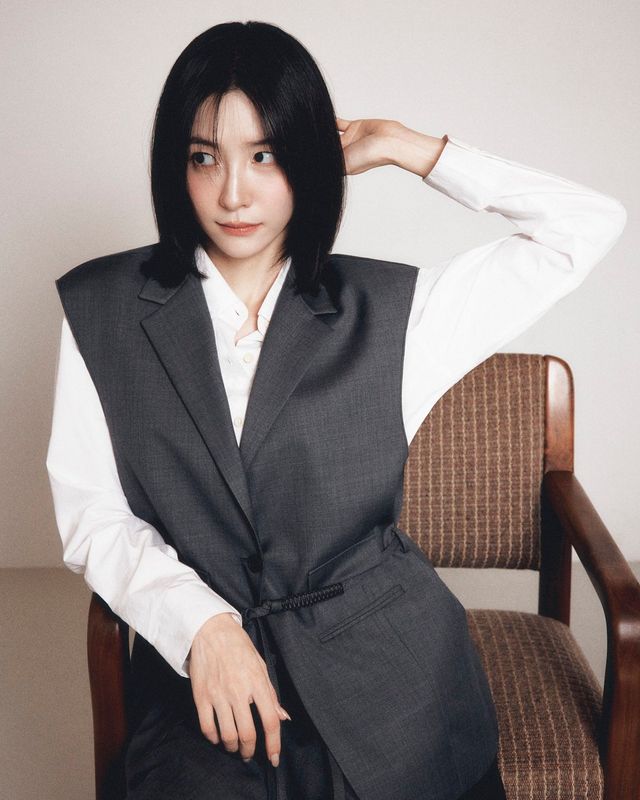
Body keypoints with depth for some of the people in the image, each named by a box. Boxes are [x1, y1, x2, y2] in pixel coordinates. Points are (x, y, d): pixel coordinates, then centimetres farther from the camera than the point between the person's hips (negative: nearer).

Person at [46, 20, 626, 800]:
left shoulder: (390, 310, 3)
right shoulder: (102, 311, 5)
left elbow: (588, 226, 5)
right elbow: (90, 512, 2)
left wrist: (412, 150, 5)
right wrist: (203, 626, -13)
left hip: (387, 668, 1)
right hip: (194, 664, -1)